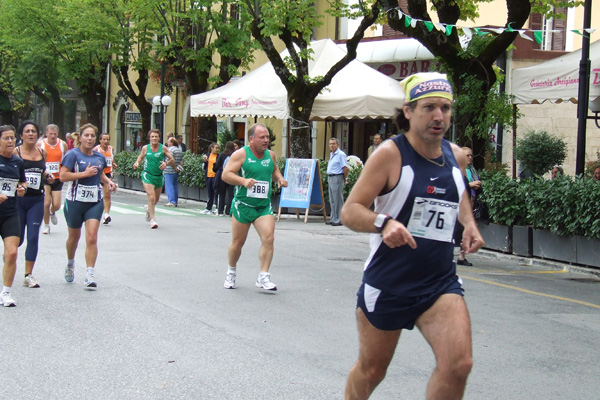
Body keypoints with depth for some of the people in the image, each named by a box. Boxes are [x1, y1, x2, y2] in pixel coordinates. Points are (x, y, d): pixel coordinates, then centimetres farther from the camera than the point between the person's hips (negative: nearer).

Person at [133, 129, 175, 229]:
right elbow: (140, 157, 17)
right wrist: (137, 163, -3)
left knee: (156, 199, 16)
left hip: (159, 176, 2)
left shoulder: (163, 148, -3)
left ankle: (148, 208, 50)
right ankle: (152, 220, -10)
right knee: (151, 197, -17)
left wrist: (166, 162, -22)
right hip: (147, 175, -2)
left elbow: (172, 160, -2)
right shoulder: (145, 148, -2)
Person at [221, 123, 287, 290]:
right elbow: (226, 174, -11)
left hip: (264, 206, 3)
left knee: (268, 238, -15)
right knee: (238, 242, 8)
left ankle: (263, 277, -10)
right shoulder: (241, 154, -7)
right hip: (243, 205, -3)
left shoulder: (271, 155, 9)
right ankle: (231, 273, 33)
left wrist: (279, 179, 5)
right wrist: (244, 181, -26)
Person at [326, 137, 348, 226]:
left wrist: (344, 179, -9)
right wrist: (329, 178, 19)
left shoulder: (341, 154, -12)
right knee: (332, 200, 12)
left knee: (338, 200, -7)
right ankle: (333, 219, 18)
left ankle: (339, 220, -4)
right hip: (330, 178, 10)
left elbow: (345, 168, -15)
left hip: (337, 178, -10)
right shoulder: (331, 154, 17)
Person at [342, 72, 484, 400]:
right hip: (387, 283, -3)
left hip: (440, 283, 3)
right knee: (371, 371, 12)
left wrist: (469, 223, 8)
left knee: (458, 364, -18)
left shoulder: (456, 157, 5)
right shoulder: (390, 154, -12)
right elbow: (349, 212, -15)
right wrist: (383, 223, -35)